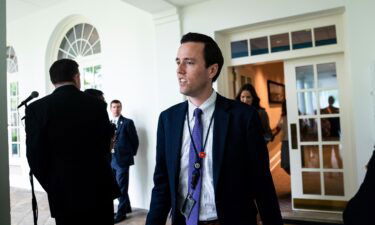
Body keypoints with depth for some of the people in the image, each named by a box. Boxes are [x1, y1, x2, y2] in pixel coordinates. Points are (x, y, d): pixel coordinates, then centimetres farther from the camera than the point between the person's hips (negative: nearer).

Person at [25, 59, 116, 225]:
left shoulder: (37, 109, -8)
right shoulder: (98, 105, -4)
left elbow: (35, 156, -7)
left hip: (64, 194, -1)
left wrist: (53, 188, 7)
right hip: (99, 190, 1)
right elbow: (105, 147, 2)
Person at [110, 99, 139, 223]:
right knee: (117, 186, 14)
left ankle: (121, 212, 11)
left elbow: (135, 140, -3)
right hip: (111, 159, 6)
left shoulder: (127, 122, -4)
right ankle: (127, 207, 29)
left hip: (122, 159, -6)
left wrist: (131, 154, -1)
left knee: (121, 186, -1)